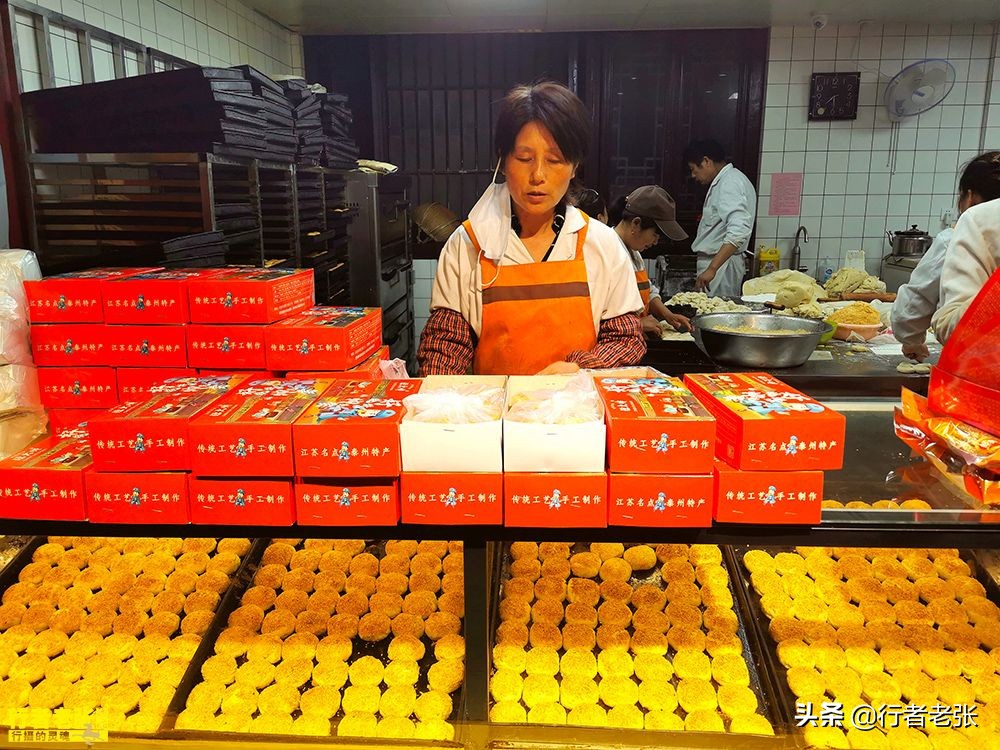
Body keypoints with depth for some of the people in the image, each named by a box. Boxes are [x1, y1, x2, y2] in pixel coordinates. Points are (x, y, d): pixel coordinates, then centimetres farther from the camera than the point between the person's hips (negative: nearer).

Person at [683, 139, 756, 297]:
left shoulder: (730, 184, -17)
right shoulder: (726, 181, 16)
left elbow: (739, 231, -30)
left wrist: (712, 269, -34)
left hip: (720, 264, -10)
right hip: (717, 263, 10)